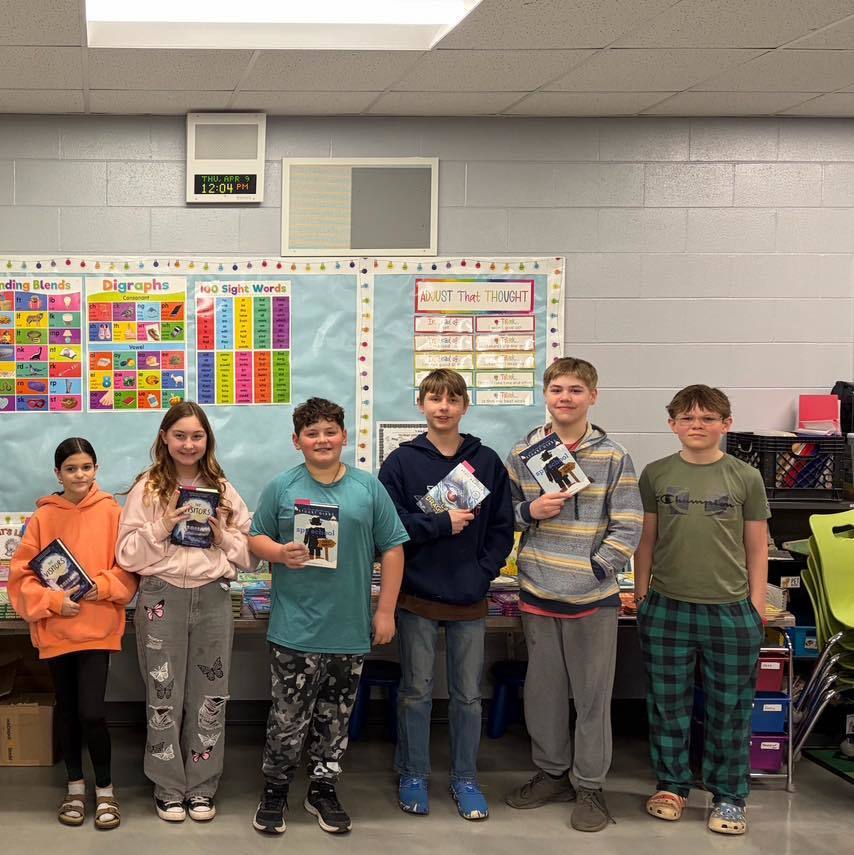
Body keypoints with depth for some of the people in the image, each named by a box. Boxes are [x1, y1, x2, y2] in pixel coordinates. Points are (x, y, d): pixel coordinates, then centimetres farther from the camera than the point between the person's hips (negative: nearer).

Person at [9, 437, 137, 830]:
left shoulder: (111, 513, -3)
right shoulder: (43, 518, -1)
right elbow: (22, 574, 0)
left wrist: (104, 586, -16)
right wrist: (53, 600, -13)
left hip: (97, 627, -2)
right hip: (56, 629, 2)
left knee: (91, 712, -9)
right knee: (66, 710, 13)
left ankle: (105, 789, 11)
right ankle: (75, 786, 30)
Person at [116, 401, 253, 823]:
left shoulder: (222, 489, 7)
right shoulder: (147, 489, 1)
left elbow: (247, 553, 8)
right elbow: (128, 555, -3)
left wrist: (222, 533, -9)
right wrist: (162, 528, -15)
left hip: (213, 598, 2)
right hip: (162, 598, -2)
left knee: (209, 694, 7)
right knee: (164, 694, 5)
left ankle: (202, 787, 20)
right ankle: (168, 787, 18)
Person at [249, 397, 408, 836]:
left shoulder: (368, 488, 2)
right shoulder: (281, 488, 1)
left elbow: (392, 548, 5)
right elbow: (256, 538, 6)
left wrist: (386, 610, 2)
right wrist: (280, 553, -16)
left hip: (350, 629, 2)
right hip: (295, 629, -2)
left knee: (335, 717, 12)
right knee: (288, 718, 2)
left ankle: (323, 789, 27)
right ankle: (274, 790, 18)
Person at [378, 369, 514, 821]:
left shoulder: (487, 462, 3)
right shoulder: (402, 461, -2)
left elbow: (502, 527, 4)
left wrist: (484, 572, -7)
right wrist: (441, 524, -16)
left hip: (470, 599, 1)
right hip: (417, 597, -1)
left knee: (468, 694, 9)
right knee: (416, 692, 9)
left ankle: (465, 779, 22)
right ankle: (413, 775, 23)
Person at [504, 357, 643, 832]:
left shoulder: (613, 458, -5)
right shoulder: (523, 454, 4)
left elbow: (628, 528, -6)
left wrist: (593, 572, -14)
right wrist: (531, 512, -9)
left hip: (594, 597, -3)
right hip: (538, 593, 3)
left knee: (593, 695, 5)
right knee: (543, 690, 13)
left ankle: (590, 786, 18)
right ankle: (552, 772, 30)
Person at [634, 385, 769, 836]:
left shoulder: (745, 478, -1)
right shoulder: (656, 475, 1)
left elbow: (757, 549, 4)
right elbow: (646, 540, 8)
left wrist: (756, 608, 0)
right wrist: (641, 596, 6)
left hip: (731, 611, -1)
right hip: (667, 608, 1)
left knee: (730, 708, 8)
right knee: (668, 704, 10)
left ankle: (729, 796, 22)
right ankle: (671, 785, 27)